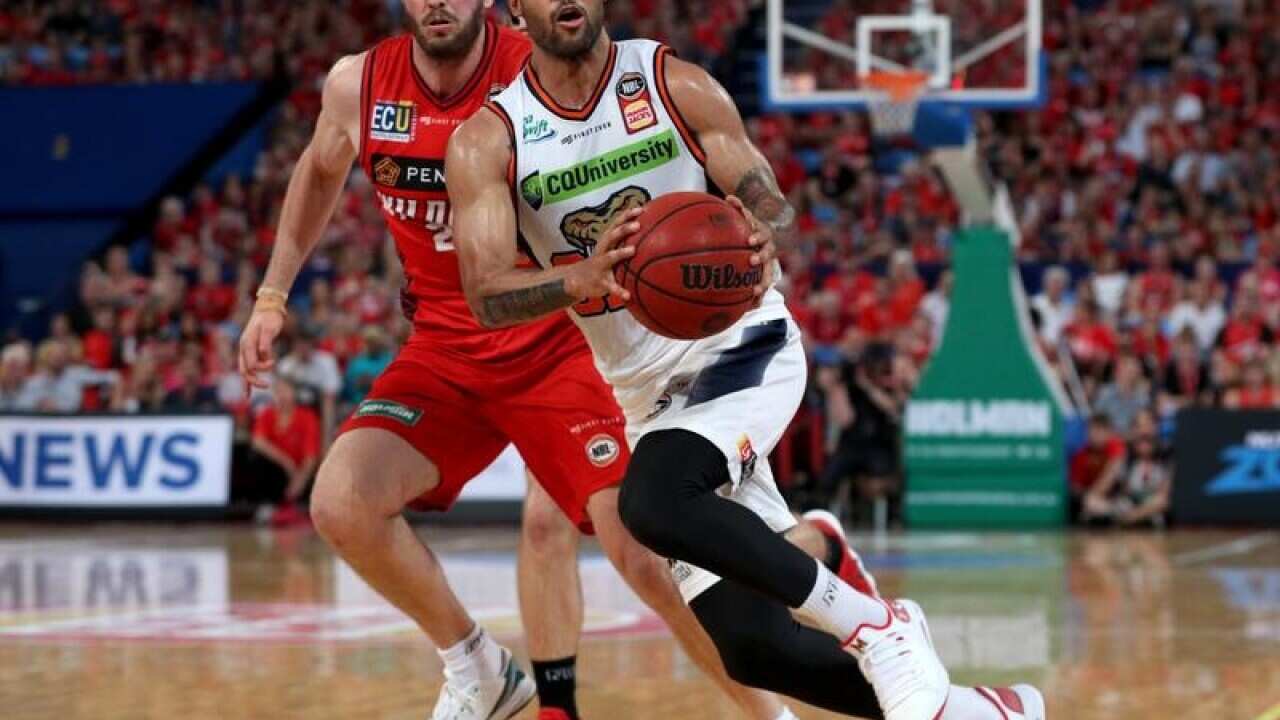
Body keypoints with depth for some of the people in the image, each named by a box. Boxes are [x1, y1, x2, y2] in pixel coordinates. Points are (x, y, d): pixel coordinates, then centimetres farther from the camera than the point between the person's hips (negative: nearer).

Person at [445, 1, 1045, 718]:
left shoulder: (674, 85, -5)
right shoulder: (487, 141, -3)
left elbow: (770, 203, -3)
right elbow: (487, 297, -14)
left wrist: (762, 238, -28)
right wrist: (583, 278, -34)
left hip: (739, 344, -4)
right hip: (648, 391, 4)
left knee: (653, 500, -35)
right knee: (753, 646, -3)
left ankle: (877, 627, -22)